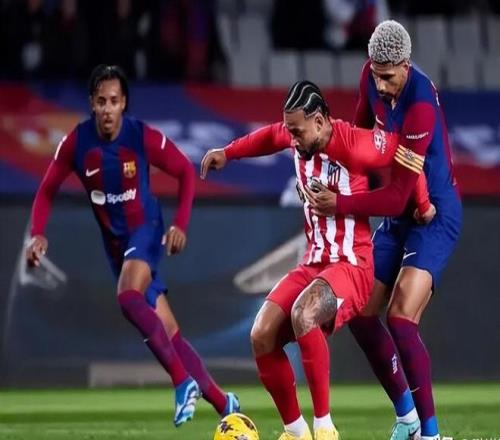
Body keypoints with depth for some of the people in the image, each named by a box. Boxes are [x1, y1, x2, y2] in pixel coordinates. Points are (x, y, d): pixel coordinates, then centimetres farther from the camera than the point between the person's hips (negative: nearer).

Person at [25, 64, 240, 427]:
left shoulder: (144, 137, -16)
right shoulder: (76, 143, -9)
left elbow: (186, 172, -5)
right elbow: (47, 191, 1)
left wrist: (181, 225, -16)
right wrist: (38, 235, -14)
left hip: (146, 231, -4)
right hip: (114, 243, 4)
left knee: (129, 297, -33)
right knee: (168, 332, 4)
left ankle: (183, 381, -27)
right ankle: (222, 402, 14)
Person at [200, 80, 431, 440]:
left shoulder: (354, 146, -17)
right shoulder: (298, 137, 3)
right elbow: (271, 136, 27)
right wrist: (228, 153, 24)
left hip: (352, 265, -7)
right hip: (313, 262, 7)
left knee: (302, 313, -36)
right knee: (262, 336, -11)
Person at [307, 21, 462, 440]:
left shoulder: (421, 106, -29)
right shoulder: (373, 77, -6)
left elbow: (398, 197, -28)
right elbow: (361, 131, 16)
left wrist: (340, 204, -31)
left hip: (434, 217, -8)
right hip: (399, 217, 8)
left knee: (401, 317, -21)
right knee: (361, 314, 8)